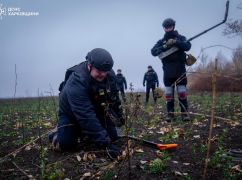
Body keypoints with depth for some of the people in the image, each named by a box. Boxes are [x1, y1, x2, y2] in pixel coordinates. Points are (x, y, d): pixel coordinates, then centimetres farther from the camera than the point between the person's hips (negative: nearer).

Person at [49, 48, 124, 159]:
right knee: (66, 144, -21)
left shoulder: (110, 75, -20)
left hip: (96, 110, 6)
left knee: (112, 137, -3)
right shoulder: (76, 83, -41)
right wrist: (105, 143, -48)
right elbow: (86, 116, -46)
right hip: (71, 113, -5)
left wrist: (118, 113, 7)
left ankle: (85, 132, 24)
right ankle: (58, 134, 15)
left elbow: (114, 96, 1)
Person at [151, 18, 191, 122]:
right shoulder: (161, 41, 11)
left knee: (182, 92, -3)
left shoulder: (180, 38, 7)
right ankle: (170, 114, 8)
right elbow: (153, 52, -4)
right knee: (169, 93, 2)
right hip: (168, 71, 2)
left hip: (180, 69, -2)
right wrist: (164, 47, -18)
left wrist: (175, 42, -24)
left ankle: (185, 113, 2)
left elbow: (188, 46, -12)